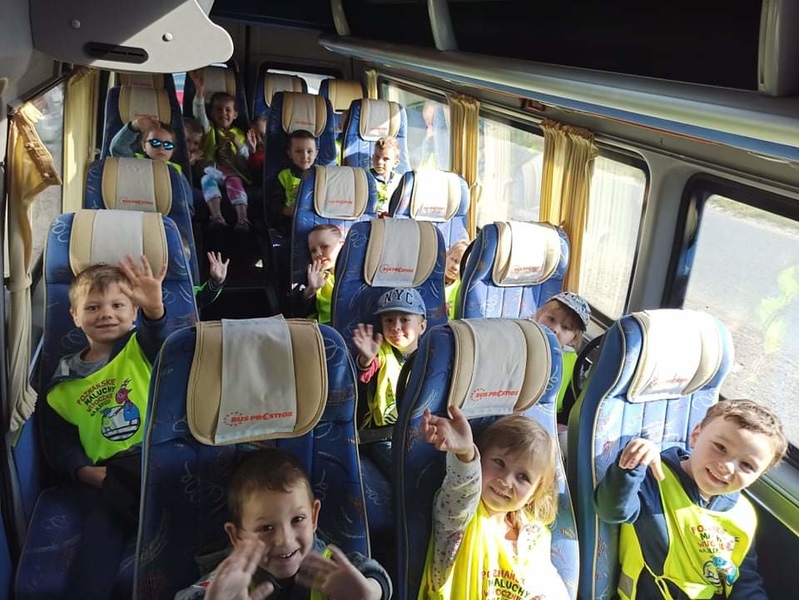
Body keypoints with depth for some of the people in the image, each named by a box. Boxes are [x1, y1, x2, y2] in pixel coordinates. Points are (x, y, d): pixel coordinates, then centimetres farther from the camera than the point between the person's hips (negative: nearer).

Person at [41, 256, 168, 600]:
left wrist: (155, 308, -40)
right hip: (104, 476, 2)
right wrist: (86, 472, -4)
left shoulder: (140, 348, 7)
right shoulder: (63, 386, 16)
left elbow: (163, 341, -17)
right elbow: (60, 444, 17)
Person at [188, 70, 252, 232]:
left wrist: (238, 144, -4)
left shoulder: (239, 134, 23)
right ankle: (217, 217, -52)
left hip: (232, 172, 1)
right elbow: (199, 114, -6)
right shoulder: (209, 129, 16)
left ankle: (242, 219, -49)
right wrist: (200, 91, -22)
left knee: (235, 181, -34)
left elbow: (246, 160, 14)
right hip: (211, 168, 0)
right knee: (208, 178, -35)